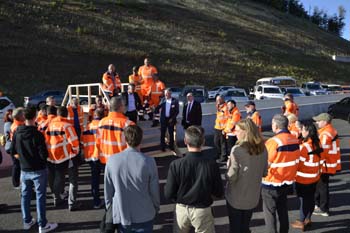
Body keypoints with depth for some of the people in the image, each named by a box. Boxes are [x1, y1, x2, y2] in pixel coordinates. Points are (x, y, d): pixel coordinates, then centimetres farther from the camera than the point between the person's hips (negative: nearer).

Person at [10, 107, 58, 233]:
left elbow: (13, 151, 5)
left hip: (24, 170, 5)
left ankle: (27, 221, 31)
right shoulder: (37, 134, -22)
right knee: (40, 196, 4)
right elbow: (44, 155, -20)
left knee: (25, 195, 17)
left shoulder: (17, 132, -5)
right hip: (38, 170, -5)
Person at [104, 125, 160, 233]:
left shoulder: (112, 161, -11)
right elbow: (154, 190, -7)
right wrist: (156, 209, 11)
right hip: (144, 216, -2)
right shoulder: (149, 162, -16)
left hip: (121, 216, 2)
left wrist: (110, 210, 15)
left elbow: (108, 191, -2)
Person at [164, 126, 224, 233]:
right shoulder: (211, 163, -19)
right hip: (202, 210, 0)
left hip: (182, 209, 1)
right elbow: (219, 193, -9)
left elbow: (168, 194, -13)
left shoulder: (176, 164, -20)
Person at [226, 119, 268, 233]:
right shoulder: (262, 148, -7)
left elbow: (231, 177, -21)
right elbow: (264, 172, 5)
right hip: (253, 197, 5)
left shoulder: (237, 150, -24)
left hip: (236, 198, -5)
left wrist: (229, 163, -5)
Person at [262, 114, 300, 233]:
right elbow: (295, 160, 9)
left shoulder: (273, 141, -24)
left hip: (271, 183, -6)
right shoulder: (295, 140, -3)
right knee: (282, 209, 21)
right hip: (288, 181, 7)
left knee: (269, 211, 8)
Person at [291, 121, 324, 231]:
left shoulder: (304, 146, -23)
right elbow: (321, 160, 8)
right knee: (311, 198, 17)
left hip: (303, 178, -7)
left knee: (303, 199, 4)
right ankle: (308, 219, 32)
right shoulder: (317, 143, 0)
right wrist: (317, 171, 19)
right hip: (314, 177, 7)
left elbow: (298, 161, -18)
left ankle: (301, 222, 16)